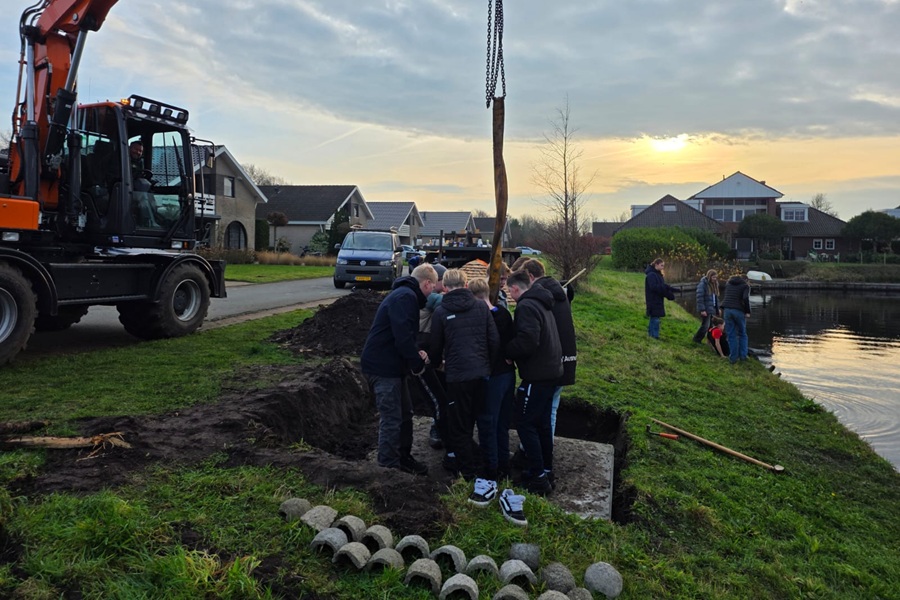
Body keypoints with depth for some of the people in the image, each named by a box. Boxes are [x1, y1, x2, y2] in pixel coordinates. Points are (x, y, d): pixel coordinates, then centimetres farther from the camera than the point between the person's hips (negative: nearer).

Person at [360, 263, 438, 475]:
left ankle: (403, 457, 30)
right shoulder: (405, 297, -18)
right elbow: (403, 336, -27)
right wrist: (418, 363, -14)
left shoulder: (405, 295, 16)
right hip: (383, 367, -11)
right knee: (392, 418, -3)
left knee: (405, 414, 18)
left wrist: (416, 353, 2)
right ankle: (389, 466, 8)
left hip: (391, 365, 11)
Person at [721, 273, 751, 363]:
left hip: (727, 310, 3)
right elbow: (746, 298, -14)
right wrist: (747, 312, -8)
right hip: (739, 311, -3)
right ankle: (743, 355, 15)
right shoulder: (745, 285, 1)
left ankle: (733, 357, 7)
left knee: (731, 335, 7)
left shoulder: (728, 284, 16)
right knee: (742, 334, 15)